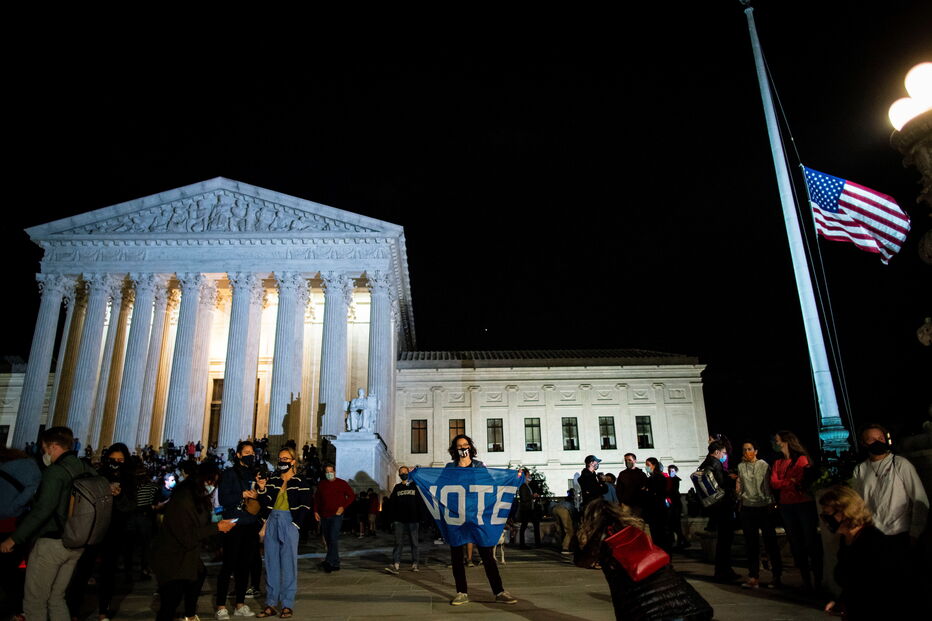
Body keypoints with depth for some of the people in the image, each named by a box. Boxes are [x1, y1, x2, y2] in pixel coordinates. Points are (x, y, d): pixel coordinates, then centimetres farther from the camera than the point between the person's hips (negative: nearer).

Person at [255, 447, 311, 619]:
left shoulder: (300, 482, -2)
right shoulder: (272, 480, 10)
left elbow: (304, 507, -4)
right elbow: (265, 503, 4)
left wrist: (295, 524, -10)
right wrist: (262, 489, -10)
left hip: (289, 523, -4)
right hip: (272, 522, 4)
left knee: (288, 564, 1)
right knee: (271, 563, 7)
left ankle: (287, 605, 9)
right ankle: (271, 604, 16)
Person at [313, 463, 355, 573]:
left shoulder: (342, 484, -1)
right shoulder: (321, 485, 11)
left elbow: (352, 496, 1)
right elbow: (316, 499, 21)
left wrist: (343, 507, -9)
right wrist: (315, 511, 9)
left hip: (336, 515, -5)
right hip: (324, 516, 5)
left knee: (333, 538, -19)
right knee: (328, 540, 7)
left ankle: (329, 562, -21)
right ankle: (336, 564, 16)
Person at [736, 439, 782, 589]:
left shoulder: (763, 464, -1)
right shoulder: (740, 466, 8)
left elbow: (769, 485, -2)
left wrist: (771, 503, -5)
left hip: (764, 506, -3)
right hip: (748, 508, 3)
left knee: (770, 541, 3)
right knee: (751, 544, 5)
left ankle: (777, 576, 14)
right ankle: (753, 577, 9)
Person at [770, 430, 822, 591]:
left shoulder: (802, 459, -3)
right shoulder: (777, 463, 13)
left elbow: (801, 479, -14)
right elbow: (773, 484, 1)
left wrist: (782, 483, -8)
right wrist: (791, 481, -10)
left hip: (804, 504, -5)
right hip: (786, 506, 6)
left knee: (812, 541, -3)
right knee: (796, 543, 10)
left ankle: (818, 578, 4)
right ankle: (806, 579, 17)